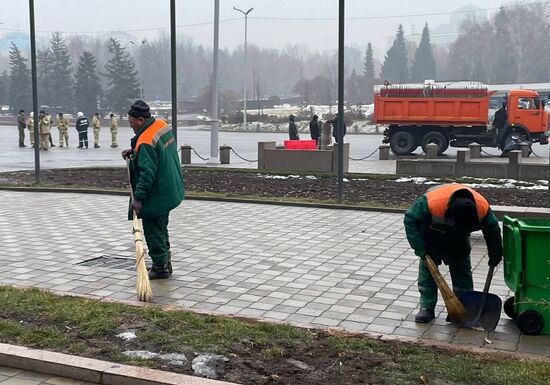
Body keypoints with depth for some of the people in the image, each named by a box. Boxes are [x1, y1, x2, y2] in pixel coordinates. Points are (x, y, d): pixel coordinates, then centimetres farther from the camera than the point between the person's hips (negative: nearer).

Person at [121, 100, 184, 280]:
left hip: (156, 196, -10)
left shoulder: (145, 142, -26)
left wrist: (138, 197, -25)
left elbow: (147, 173, -29)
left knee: (153, 231, 2)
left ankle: (160, 268, 10)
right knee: (161, 228, 21)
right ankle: (165, 262, 31)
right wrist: (134, 151, 10)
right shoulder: (162, 125, 2)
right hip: (170, 190, 10)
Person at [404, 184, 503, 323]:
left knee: (462, 270, -1)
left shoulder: (482, 207, -34)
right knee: (427, 269, -5)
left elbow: (492, 230, -11)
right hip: (431, 237, -2)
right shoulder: (432, 202, -45)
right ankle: (427, 308, 4)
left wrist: (495, 255, -1)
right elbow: (411, 219, -29)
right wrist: (420, 249, -30)